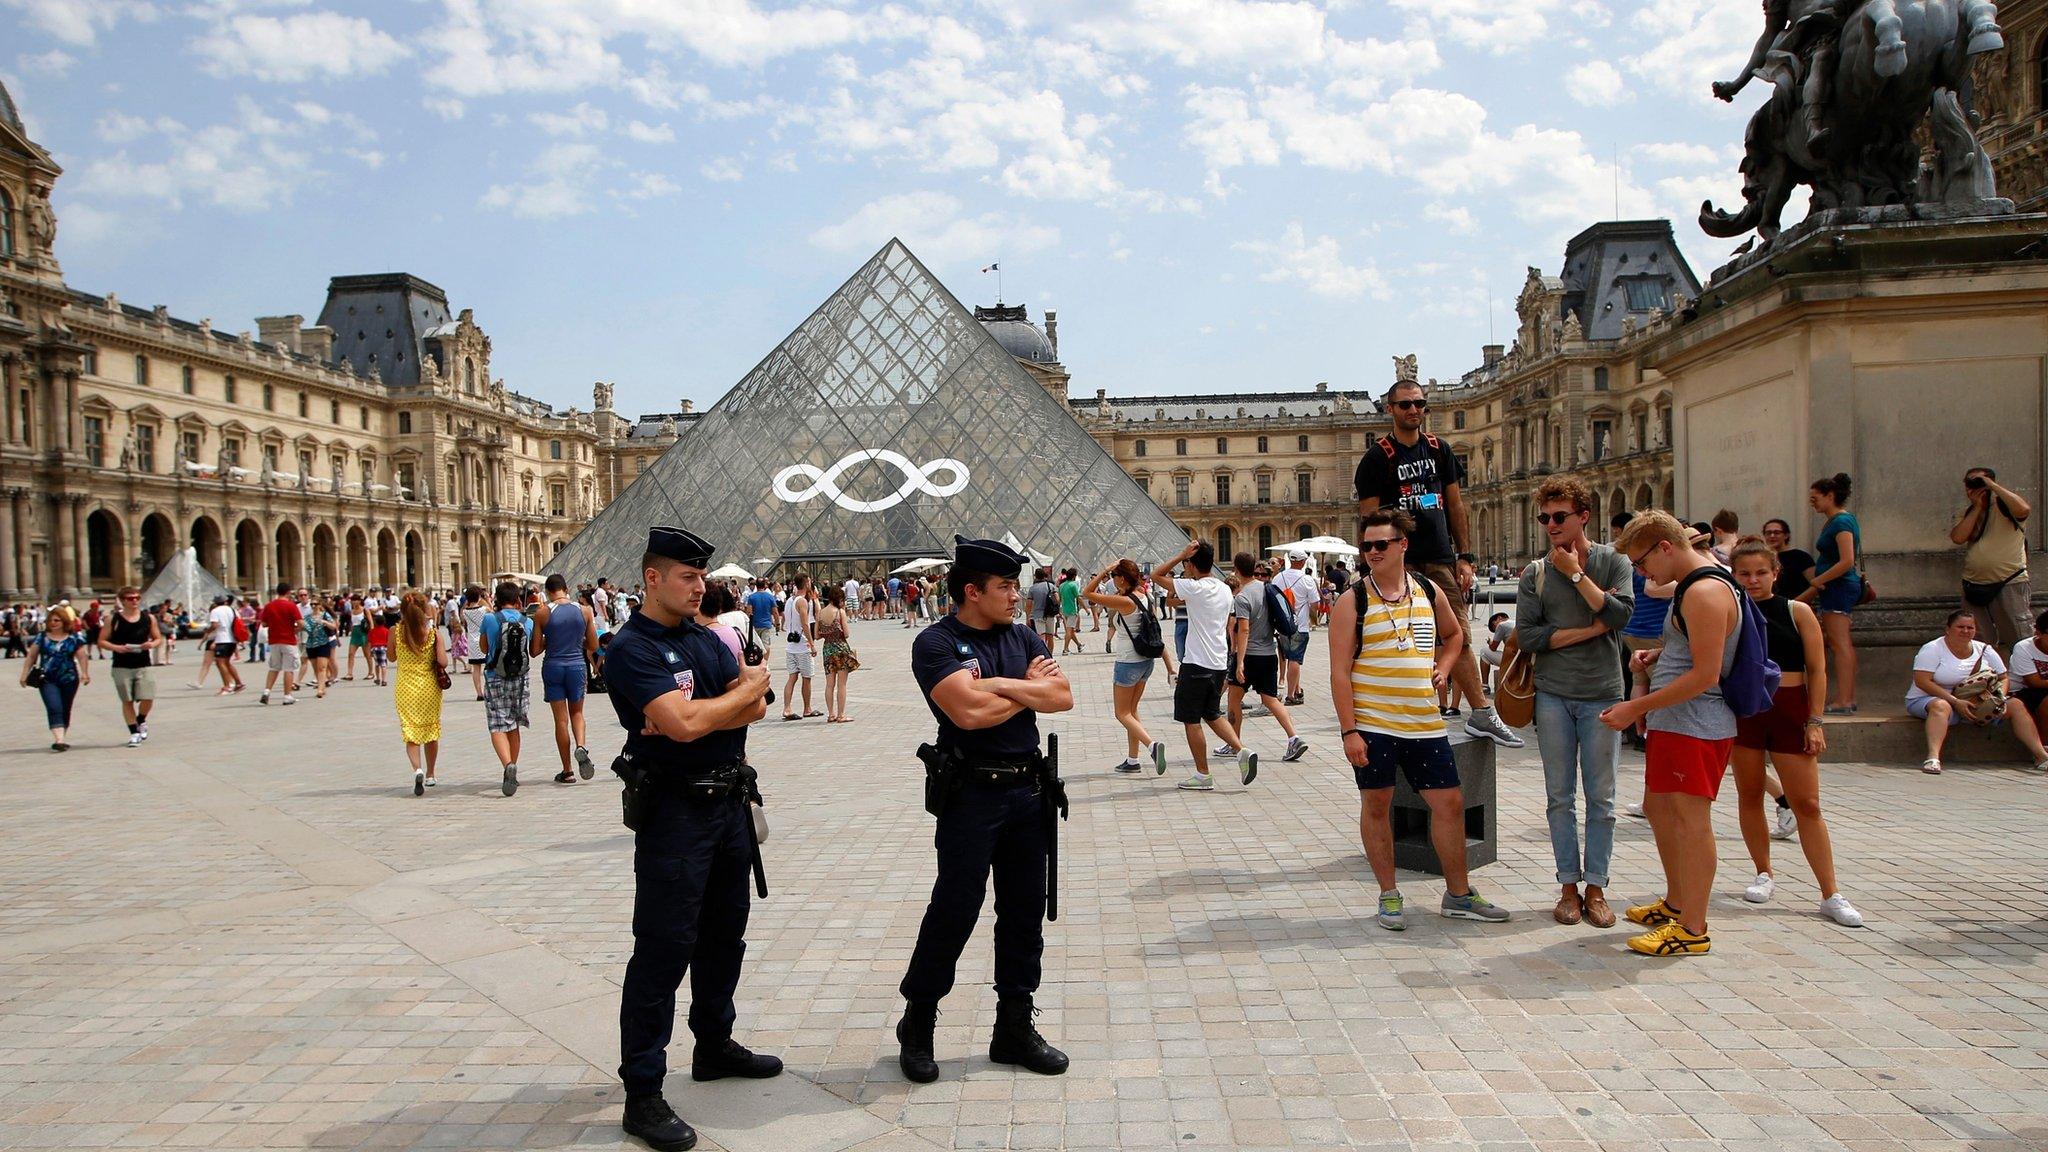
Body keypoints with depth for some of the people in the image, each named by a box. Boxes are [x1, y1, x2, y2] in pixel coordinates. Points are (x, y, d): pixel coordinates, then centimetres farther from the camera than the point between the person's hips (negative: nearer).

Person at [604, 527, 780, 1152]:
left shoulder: (705, 637, 10)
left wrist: (699, 715, -17)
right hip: (675, 811, -8)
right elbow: (683, 724, -27)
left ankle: (714, 1044, 37)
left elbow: (756, 709, 1)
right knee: (663, 949, -5)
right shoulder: (631, 648, -15)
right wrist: (748, 686, -12)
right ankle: (642, 1093, 3)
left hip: (729, 800, 8)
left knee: (724, 932, 19)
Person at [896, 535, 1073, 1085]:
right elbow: (969, 711, -22)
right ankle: (917, 1025, 19)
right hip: (971, 795, -6)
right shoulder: (936, 643, -9)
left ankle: (1015, 1028, 24)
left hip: (1028, 790, 6)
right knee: (954, 910, 0)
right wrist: (1030, 689, -7)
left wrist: (999, 685, -14)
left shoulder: (1024, 638, 10)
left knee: (1024, 911, 11)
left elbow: (1063, 697, -2)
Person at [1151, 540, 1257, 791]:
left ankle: (1202, 775, 9)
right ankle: (1243, 751, 4)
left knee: (1191, 720, 5)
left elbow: (1156, 575, -9)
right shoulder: (1225, 589, 7)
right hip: (1220, 664, 7)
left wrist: (1181, 555, -11)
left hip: (1196, 665, -7)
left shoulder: (1194, 588, -16)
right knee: (1212, 715, 21)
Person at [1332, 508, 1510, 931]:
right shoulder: (1352, 602, -6)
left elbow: (1454, 634, 27)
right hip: (1371, 725, -4)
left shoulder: (1430, 592, 7)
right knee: (1376, 805, 5)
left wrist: (1441, 669, 8)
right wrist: (1349, 730, -14)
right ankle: (1389, 895, 19)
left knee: (1450, 802, 7)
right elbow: (1340, 672, -9)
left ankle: (1458, 895, 22)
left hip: (1425, 722, 4)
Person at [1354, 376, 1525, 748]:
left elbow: (1455, 505, 15)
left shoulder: (1440, 450, 13)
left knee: (1459, 638, 2)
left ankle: (1482, 713, 4)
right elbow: (1369, 517, -5)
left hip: (1441, 560, 4)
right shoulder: (1377, 457, -2)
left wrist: (1464, 557, 9)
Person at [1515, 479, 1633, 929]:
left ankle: (1596, 887, 12)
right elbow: (1527, 636, -5)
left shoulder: (1613, 562, 2)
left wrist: (1575, 573, -10)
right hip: (1553, 696, 1)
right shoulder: (1536, 573, 4)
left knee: (1601, 797, 3)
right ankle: (1569, 886, 13)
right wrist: (1591, 629, -10)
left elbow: (1622, 613, -14)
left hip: (1602, 694, -1)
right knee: (1560, 796, 5)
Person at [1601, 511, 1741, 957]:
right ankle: (1676, 903, 34)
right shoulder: (1690, 585, 13)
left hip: (1696, 726, -11)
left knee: (1691, 819, -5)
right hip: (1671, 722, 11)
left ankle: (1693, 929, 3)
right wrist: (1658, 656, 8)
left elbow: (1705, 674, -24)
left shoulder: (1705, 593, -20)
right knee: (1657, 808, 20)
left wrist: (1638, 707, -21)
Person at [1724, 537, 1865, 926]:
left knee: (1807, 804, -1)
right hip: (1742, 710, 1)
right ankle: (1764, 874, 26)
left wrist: (1815, 721, -6)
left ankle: (1831, 895, 2)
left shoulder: (1797, 612, 1)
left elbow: (1817, 669, 1)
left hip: (1790, 710, -1)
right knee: (1749, 794, 9)